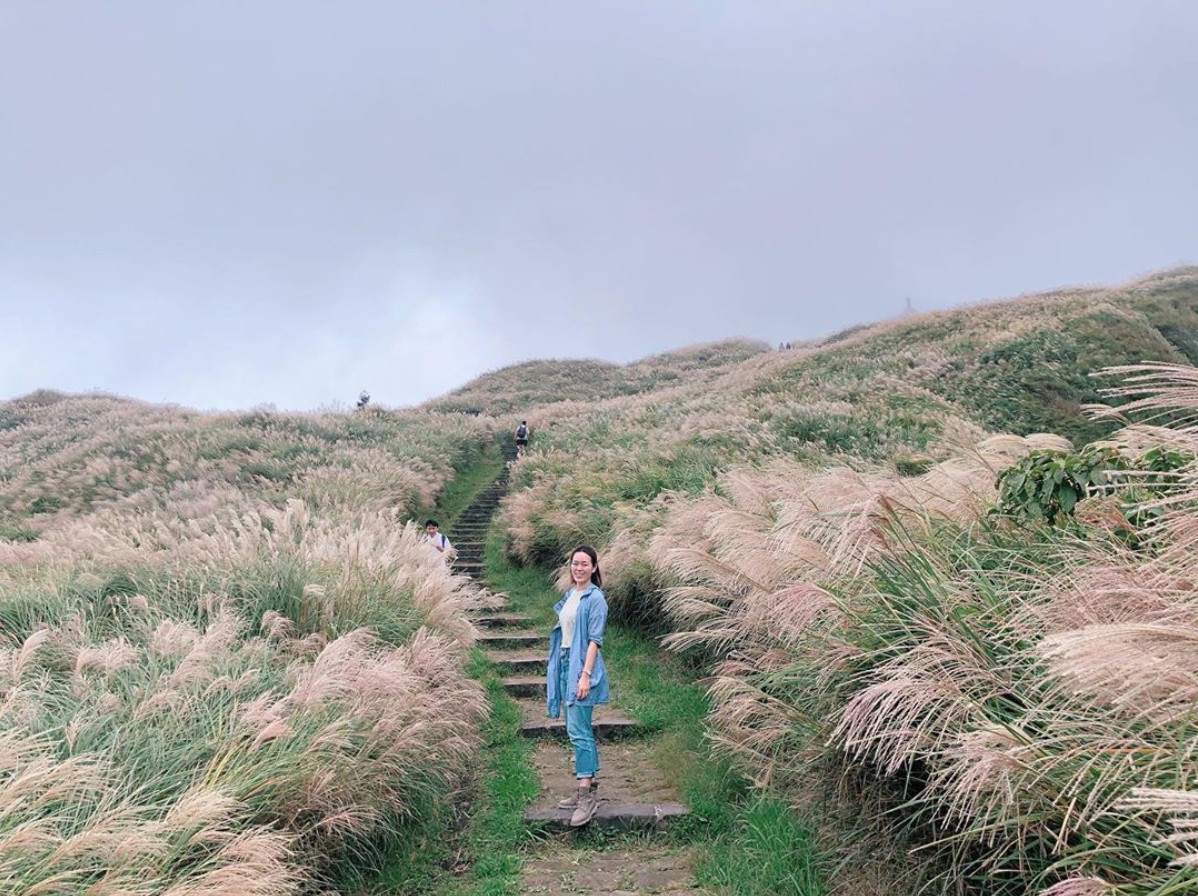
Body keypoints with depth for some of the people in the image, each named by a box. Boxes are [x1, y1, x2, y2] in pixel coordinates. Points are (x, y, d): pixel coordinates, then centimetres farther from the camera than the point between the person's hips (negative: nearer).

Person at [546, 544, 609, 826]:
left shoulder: (595, 598, -10)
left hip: (582, 666, -9)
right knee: (580, 729, 12)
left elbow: (595, 640, -14)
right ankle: (589, 784, 20)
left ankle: (587, 794, -10)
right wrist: (556, 671, 18)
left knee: (578, 730, -12)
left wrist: (585, 675, -21)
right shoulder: (569, 595, 14)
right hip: (565, 664, 9)